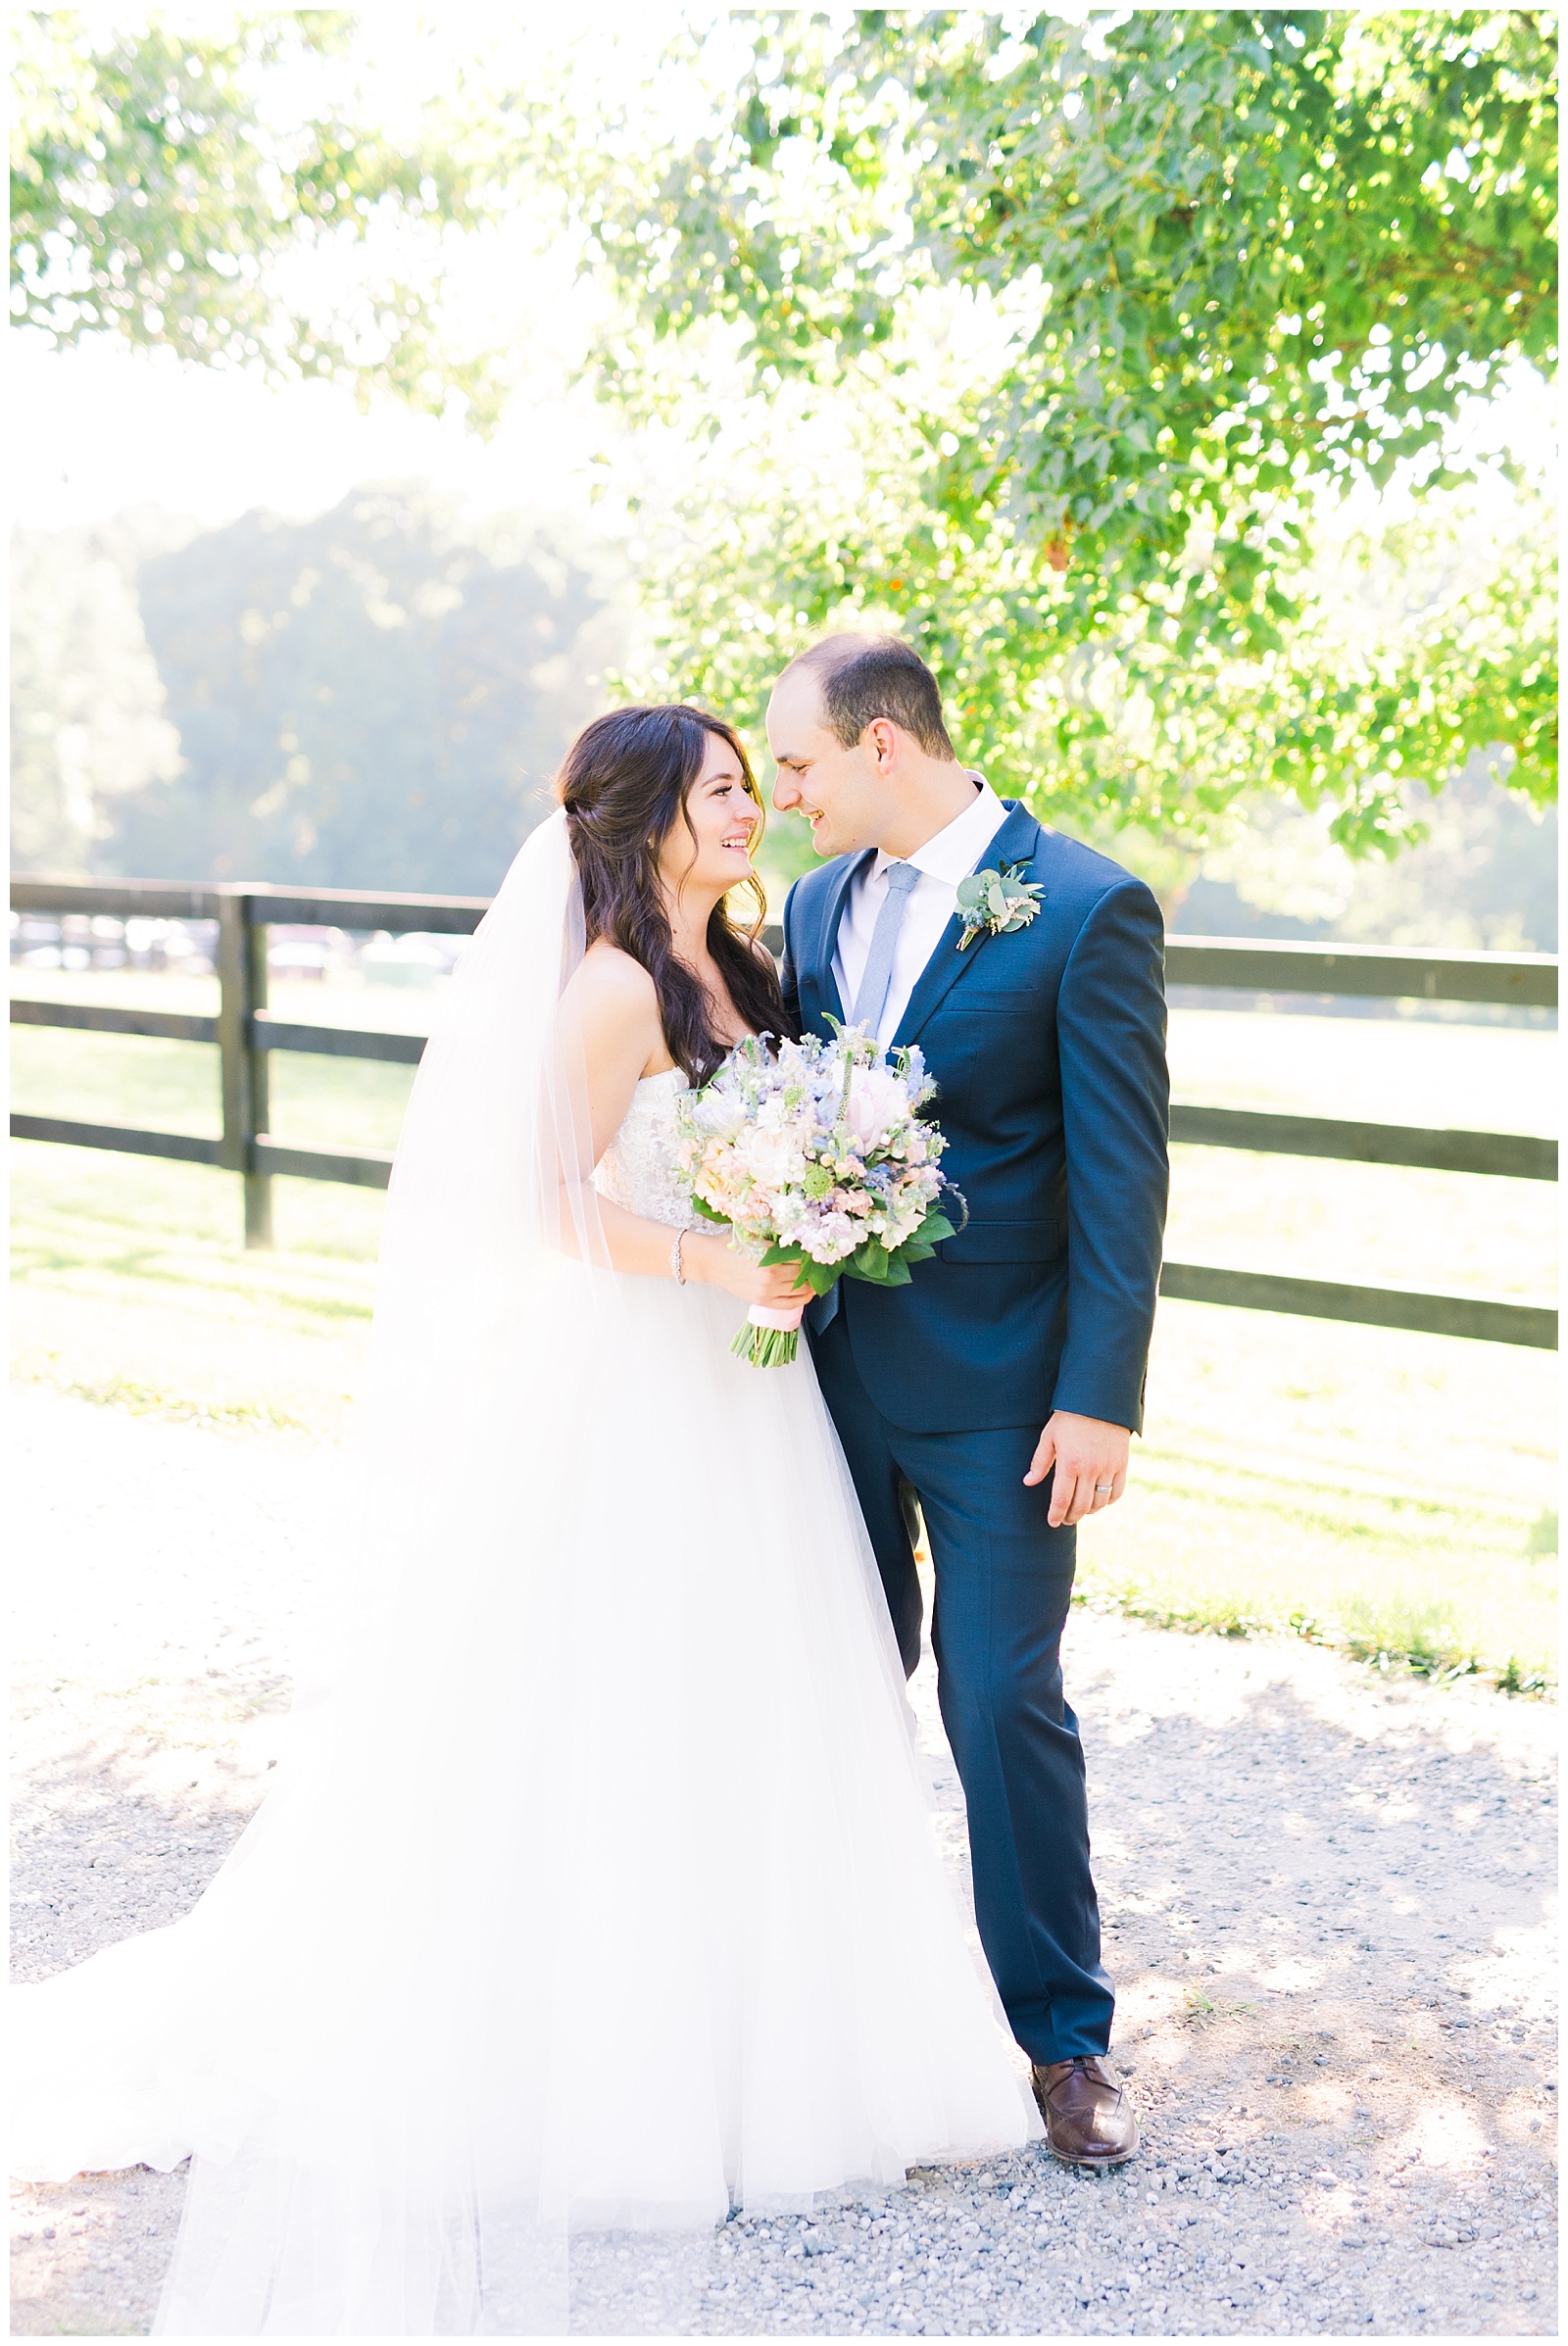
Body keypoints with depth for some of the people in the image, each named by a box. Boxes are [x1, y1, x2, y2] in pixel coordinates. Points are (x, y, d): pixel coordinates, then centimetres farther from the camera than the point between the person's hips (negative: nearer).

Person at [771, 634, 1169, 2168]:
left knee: (1005, 1703, 0)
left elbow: (1121, 1170, -12)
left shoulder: (1087, 909, -10)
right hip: (835, 1369, 6)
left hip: (997, 1392, -5)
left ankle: (1061, 2035, 16)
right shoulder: (817, 905, 9)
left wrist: (1102, 1396, -16)